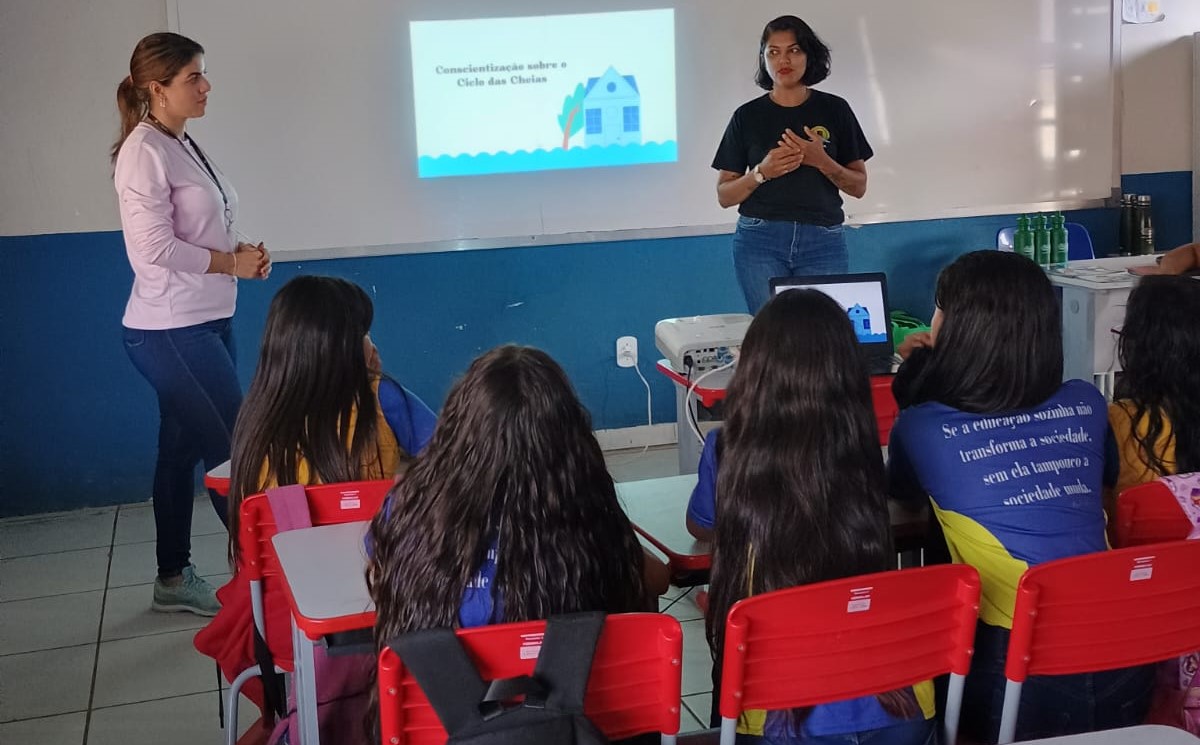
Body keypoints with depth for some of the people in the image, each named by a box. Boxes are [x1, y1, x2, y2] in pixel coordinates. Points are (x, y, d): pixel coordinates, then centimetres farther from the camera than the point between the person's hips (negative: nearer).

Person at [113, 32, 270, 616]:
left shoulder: (184, 146, 12)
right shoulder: (144, 152, -16)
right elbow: (156, 248, -22)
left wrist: (241, 252, 2)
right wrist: (232, 264, -13)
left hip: (204, 323, 9)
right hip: (171, 331, -9)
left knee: (184, 448, 14)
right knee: (233, 449, -4)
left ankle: (173, 579, 25)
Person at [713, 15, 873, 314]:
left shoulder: (834, 110, 6)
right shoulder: (747, 116, 6)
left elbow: (859, 186, 7)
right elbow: (724, 195, 6)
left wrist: (822, 161, -11)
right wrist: (762, 172, -12)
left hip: (823, 242, 0)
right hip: (760, 241, 0)